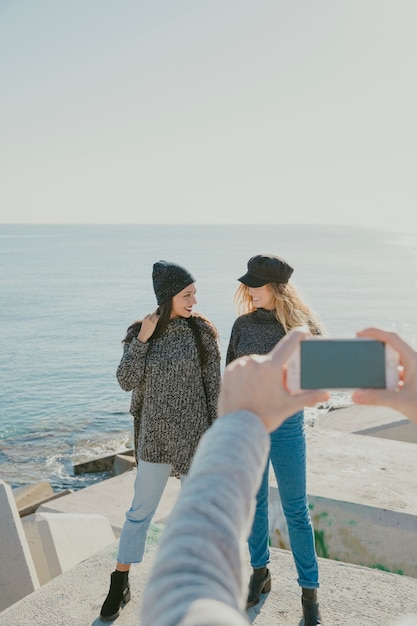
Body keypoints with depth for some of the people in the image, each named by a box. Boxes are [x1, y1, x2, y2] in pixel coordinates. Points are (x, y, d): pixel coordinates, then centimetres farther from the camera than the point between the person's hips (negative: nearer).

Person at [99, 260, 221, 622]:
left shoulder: (202, 331, -6)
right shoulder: (141, 332, -3)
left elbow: (213, 386, -3)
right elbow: (126, 382, -9)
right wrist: (142, 340, -18)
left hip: (194, 432, -1)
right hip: (155, 435, 1)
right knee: (141, 511, 9)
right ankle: (120, 587, 23)